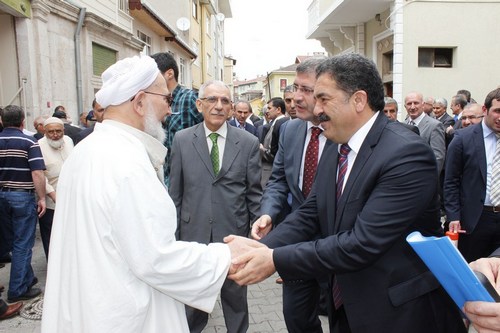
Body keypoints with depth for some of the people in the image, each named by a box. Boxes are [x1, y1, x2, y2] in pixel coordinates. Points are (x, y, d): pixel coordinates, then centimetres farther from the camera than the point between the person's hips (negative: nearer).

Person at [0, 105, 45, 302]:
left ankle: (26, 277, 29)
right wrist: (42, 198, -12)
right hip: (23, 197, -5)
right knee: (23, 244, 3)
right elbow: (37, 173, -20)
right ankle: (18, 290, 9)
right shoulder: (29, 142, -11)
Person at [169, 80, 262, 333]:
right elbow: (175, 192, 2)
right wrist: (173, 233, 3)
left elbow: (254, 193, 0)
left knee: (235, 296, 17)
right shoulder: (182, 140, -1)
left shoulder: (248, 142, -3)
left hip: (233, 234, 0)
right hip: (193, 233, 1)